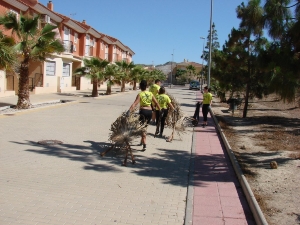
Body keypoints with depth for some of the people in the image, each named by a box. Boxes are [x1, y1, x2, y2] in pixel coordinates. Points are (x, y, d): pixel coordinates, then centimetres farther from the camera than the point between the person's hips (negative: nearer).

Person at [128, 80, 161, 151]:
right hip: (150, 111, 5)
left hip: (143, 111, -5)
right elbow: (156, 103, 8)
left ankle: (144, 145, -15)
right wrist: (160, 110, 17)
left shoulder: (140, 94, -7)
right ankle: (142, 141, 37)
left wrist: (129, 110, -29)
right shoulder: (150, 94, 6)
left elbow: (135, 104, -21)